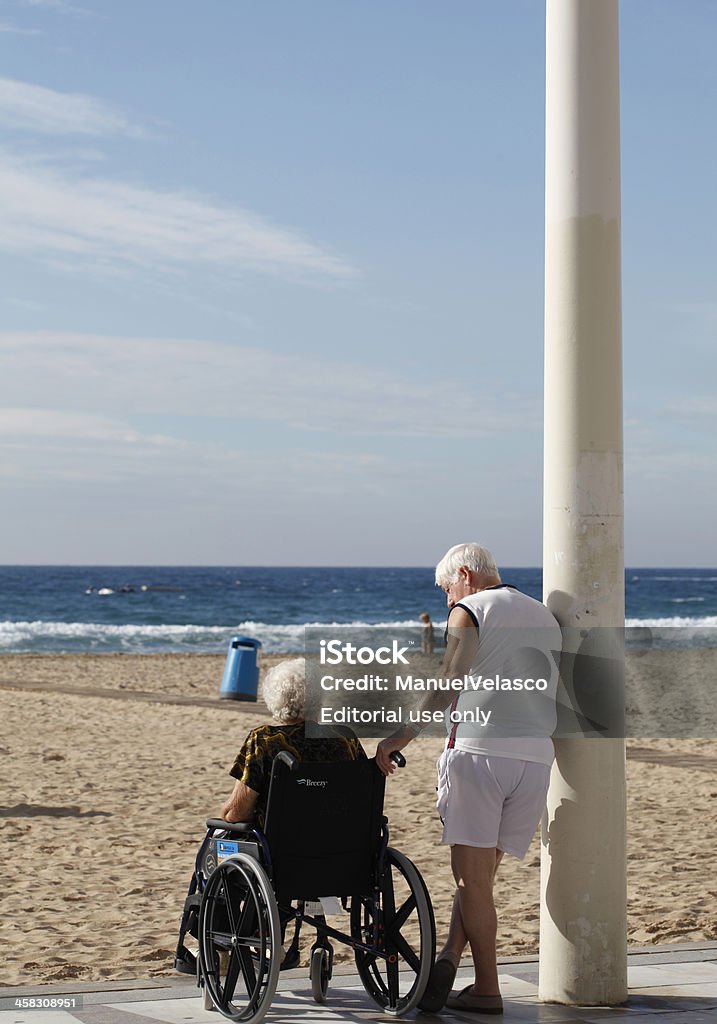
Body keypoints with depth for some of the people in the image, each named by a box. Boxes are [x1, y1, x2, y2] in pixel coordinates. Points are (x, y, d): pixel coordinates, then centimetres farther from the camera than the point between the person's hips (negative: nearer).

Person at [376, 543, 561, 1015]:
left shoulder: (470, 611, 1)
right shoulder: (545, 617, 21)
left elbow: (450, 678, -14)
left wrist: (405, 734, -16)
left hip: (479, 747, -6)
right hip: (536, 754, 6)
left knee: (472, 873, -2)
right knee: (482, 871, 9)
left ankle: (488, 988, -4)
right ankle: (449, 957, -9)